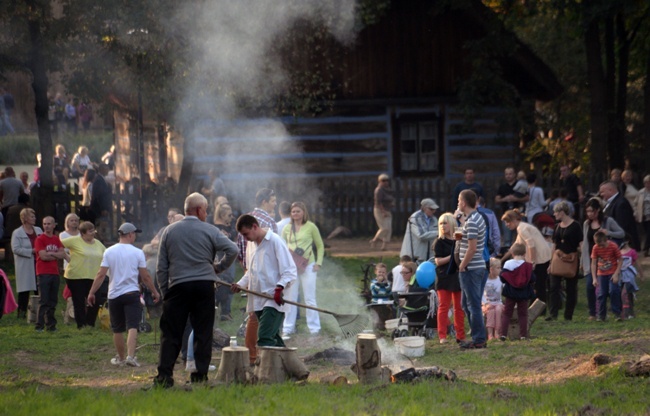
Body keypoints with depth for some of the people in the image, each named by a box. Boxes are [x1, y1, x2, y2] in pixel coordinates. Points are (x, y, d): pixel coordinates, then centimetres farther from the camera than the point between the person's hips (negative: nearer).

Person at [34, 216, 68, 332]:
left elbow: (63, 254, 6)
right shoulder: (40, 239, -5)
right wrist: (57, 256, -2)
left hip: (55, 273, 6)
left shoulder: (56, 239, 13)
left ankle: (51, 324, 14)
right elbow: (43, 256, -12)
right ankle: (39, 325, -7)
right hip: (43, 273, -6)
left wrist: (50, 253, -8)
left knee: (53, 301, 8)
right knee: (44, 301, -9)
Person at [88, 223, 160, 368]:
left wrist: (91, 292, 1)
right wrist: (155, 292, 13)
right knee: (132, 327, -7)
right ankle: (131, 356, -22)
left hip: (114, 295, 2)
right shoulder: (137, 253, -3)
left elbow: (101, 275, -4)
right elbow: (145, 277, 0)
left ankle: (121, 358, 23)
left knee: (117, 330, 13)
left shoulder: (109, 251, 0)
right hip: (132, 293, -2)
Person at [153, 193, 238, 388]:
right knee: (203, 333, 5)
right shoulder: (209, 231, 2)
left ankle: (164, 375, -7)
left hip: (178, 286, 1)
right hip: (204, 284, -1)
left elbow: (161, 267, 8)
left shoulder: (169, 231, 8)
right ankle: (201, 374, 4)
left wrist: (164, 291, 13)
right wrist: (219, 267, 9)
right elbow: (232, 250, -7)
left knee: (171, 333, 1)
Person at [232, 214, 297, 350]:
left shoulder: (275, 241, -8)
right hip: (258, 300, 8)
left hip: (274, 300, -8)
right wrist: (240, 284, 9)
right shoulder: (251, 244, 15)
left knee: (264, 338, -19)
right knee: (273, 339, 10)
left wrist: (279, 288, -27)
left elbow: (290, 272, -12)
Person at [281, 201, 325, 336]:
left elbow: (320, 246, 8)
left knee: (309, 298, -2)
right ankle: (288, 328, 11)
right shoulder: (287, 228, 8)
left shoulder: (311, 227, 1)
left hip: (308, 266, -3)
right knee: (290, 298, 5)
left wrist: (318, 263, -2)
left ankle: (314, 328, 3)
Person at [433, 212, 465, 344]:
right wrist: (452, 257, -18)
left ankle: (460, 336, 11)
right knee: (444, 306, -3)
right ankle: (442, 336, -3)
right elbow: (438, 261, -8)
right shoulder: (439, 242, -1)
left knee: (459, 308, 6)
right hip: (444, 277, -3)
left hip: (458, 276, 3)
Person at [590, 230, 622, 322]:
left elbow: (620, 261, -8)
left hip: (613, 273, -3)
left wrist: (616, 274, -16)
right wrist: (594, 278, -10)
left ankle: (617, 313, -7)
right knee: (601, 294, 0)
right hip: (601, 274, 3)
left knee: (613, 291, -17)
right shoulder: (596, 248, -7)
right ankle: (601, 315, 10)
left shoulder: (613, 246, -14)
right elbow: (594, 263, -4)